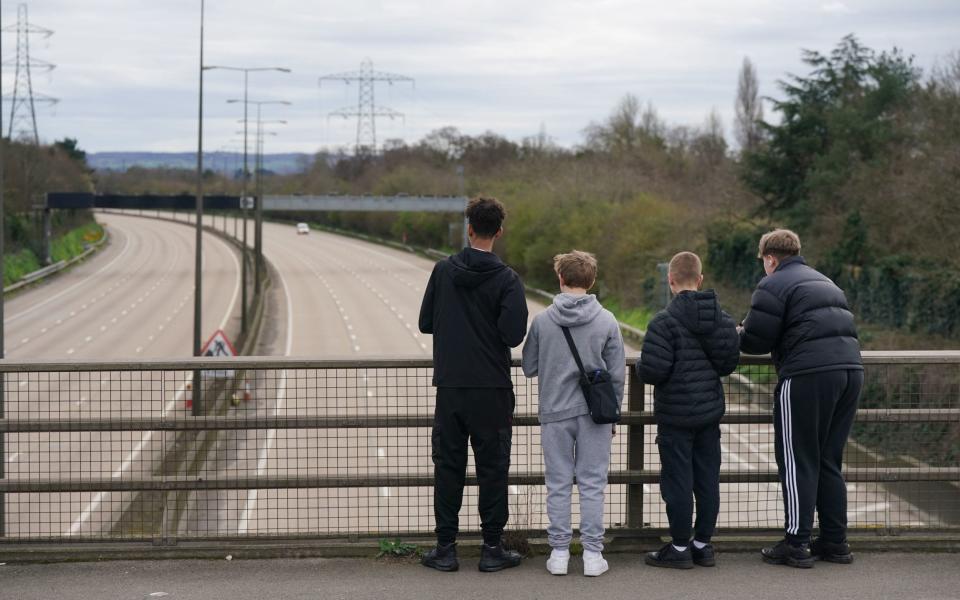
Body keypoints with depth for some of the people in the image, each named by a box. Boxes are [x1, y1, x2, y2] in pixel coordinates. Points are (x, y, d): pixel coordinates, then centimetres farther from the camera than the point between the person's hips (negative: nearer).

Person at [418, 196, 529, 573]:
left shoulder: (443, 271, 1)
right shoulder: (506, 280, -8)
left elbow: (425, 323, 5)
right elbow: (514, 335, -15)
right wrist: (490, 330, 6)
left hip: (449, 386, 2)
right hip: (492, 388, -2)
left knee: (448, 465, 9)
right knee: (492, 468, 5)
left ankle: (445, 548, 11)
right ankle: (492, 549, 8)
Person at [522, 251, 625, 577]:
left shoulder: (542, 321, -4)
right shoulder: (607, 321, -4)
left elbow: (529, 367, 4)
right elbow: (617, 374, 0)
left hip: (555, 414, 0)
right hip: (594, 414, 0)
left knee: (558, 485, 8)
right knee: (592, 484, 5)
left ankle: (559, 552, 10)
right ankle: (593, 553, 6)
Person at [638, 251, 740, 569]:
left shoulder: (665, 321, -16)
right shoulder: (722, 319, 3)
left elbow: (652, 370, -20)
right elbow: (729, 363, 9)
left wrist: (640, 366, 1)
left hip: (675, 415, -6)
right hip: (710, 411, 6)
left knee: (677, 481, 2)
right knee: (707, 479, 11)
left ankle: (680, 548, 8)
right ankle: (703, 544, 18)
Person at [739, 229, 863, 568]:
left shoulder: (774, 285, -1)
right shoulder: (825, 282, 26)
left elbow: (756, 340, -7)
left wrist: (737, 335, 17)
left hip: (808, 375, -8)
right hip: (850, 369, 8)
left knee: (798, 463, 0)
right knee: (829, 461, 16)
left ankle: (796, 545, 0)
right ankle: (835, 542, 17)